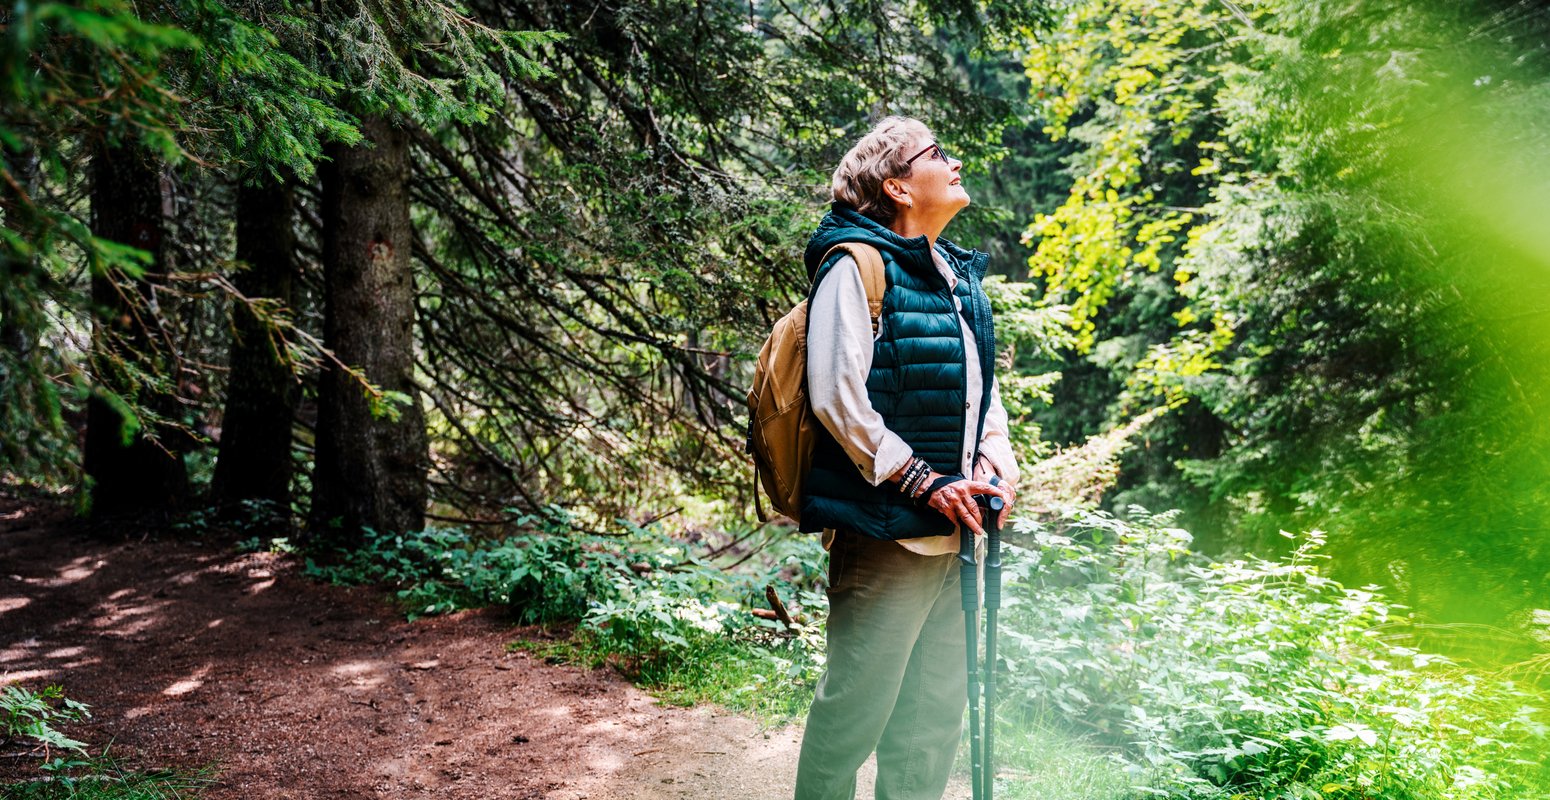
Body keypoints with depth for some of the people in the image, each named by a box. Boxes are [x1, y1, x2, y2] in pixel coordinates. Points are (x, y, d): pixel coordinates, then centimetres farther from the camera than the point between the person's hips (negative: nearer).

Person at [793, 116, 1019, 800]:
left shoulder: (958, 275, 16)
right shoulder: (858, 264, -10)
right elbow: (837, 396, -17)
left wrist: (994, 444, 5)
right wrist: (921, 481, -17)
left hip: (952, 531, 9)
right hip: (885, 530, -9)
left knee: (937, 711, 16)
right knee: (857, 706, -2)